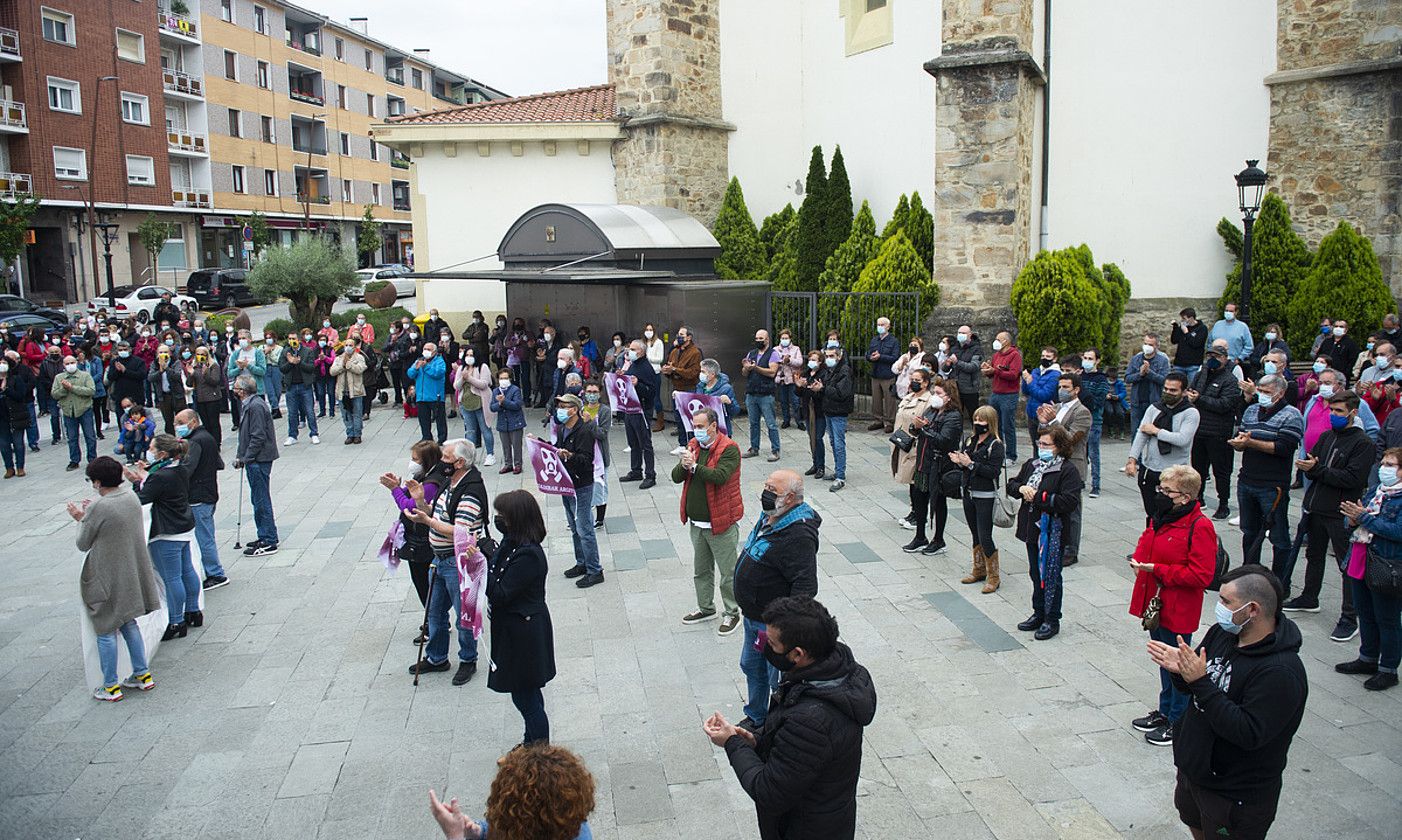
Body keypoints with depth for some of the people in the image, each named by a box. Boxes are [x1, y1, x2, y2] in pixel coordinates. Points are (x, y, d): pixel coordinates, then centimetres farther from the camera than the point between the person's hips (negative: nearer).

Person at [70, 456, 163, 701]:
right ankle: (142, 674, 27)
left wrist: (81, 519, 5)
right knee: (128, 623, 21)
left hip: (109, 578, -7)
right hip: (132, 574, 7)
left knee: (106, 631, 7)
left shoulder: (99, 508, -23)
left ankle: (111, 687, 16)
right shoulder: (131, 496, -1)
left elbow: (83, 544, -10)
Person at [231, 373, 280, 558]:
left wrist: (244, 458, -17)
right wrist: (241, 456, 13)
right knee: (258, 499, 17)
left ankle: (268, 542, 1)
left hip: (258, 460, -10)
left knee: (261, 500, -5)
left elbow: (258, 437, -22)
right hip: (254, 460, 10)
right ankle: (265, 536, 26)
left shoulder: (255, 406, -19)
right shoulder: (248, 404, 14)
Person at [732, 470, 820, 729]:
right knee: (751, 667, 25)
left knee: (780, 681, 6)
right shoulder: (769, 518, 3)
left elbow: (805, 587, -31)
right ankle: (756, 718, 44)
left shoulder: (798, 536, -28)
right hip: (753, 617, 10)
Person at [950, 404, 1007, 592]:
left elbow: (994, 472, -22)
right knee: (975, 535, 17)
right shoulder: (970, 441, 8)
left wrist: (971, 464, -24)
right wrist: (958, 462, -8)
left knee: (985, 538, -5)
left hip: (986, 497, -7)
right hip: (969, 493, 7)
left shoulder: (995, 445, -13)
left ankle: (993, 577, 7)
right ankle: (979, 570, 31)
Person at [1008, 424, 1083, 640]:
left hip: (1052, 531, -7)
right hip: (1032, 529, 7)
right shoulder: (1032, 464, 9)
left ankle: (1052, 620, 15)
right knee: (1036, 574, 18)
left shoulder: (1067, 470, -13)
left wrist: (1038, 496, -21)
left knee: (1051, 576, 3)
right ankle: (1039, 614, 31)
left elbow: (1069, 502, -22)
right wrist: (1021, 489, -8)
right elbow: (1012, 484, 15)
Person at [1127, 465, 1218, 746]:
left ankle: (1178, 722, 20)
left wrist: (1158, 570, -24)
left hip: (1177, 611, -8)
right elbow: (1145, 542, 23)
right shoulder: (1160, 518, 6)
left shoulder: (1200, 527, -20)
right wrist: (1137, 560, 1)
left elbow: (1200, 575, -24)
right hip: (1155, 605, 8)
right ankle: (1165, 711, 36)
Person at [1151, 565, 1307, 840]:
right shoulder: (1221, 633, -5)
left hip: (1236, 794, -8)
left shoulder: (1281, 671, -29)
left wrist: (1201, 683, -34)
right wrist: (1180, 670, -17)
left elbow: (1249, 733, -33)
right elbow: (1192, 687, 6)